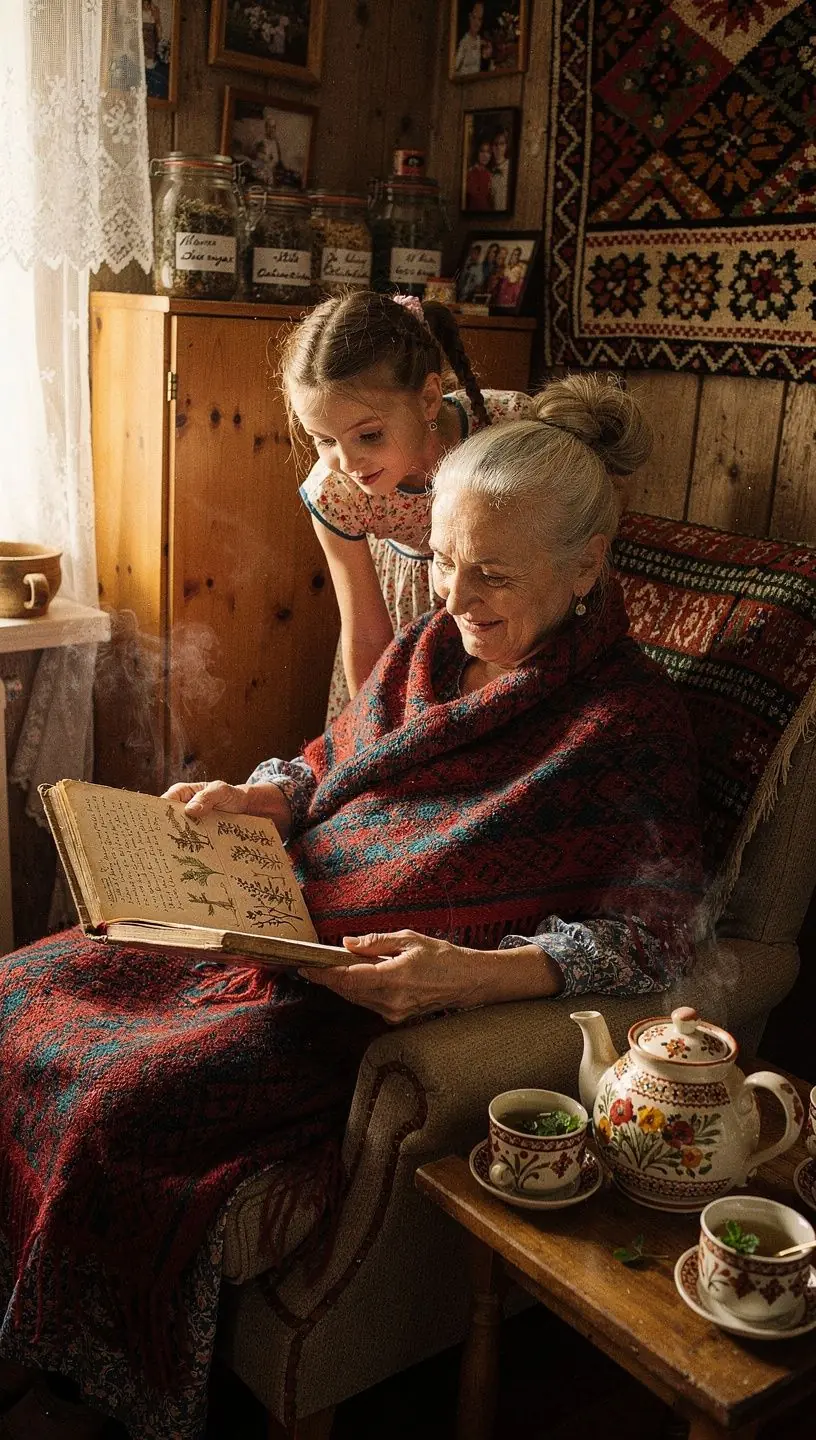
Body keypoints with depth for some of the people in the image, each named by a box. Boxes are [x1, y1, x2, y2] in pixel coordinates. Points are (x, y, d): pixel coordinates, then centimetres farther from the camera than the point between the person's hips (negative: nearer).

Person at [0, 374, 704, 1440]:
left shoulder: (632, 721, -12)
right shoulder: (431, 646, 8)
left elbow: (647, 938, -17)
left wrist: (471, 973, -31)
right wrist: (255, 799, 0)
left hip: (412, 998, -8)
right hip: (293, 938, 8)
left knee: (118, 1107, -24)